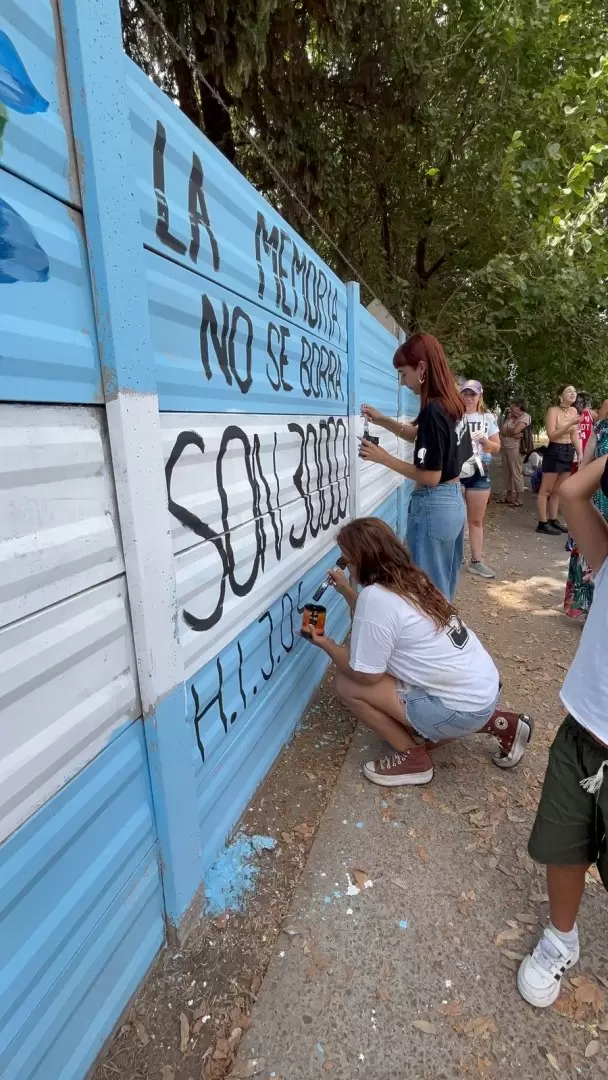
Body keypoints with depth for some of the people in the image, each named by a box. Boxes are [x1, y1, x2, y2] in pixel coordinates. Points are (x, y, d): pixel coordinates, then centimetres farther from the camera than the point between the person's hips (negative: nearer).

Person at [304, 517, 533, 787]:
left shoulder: (375, 596, -21)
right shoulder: (409, 580, 5)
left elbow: (365, 675, -14)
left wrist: (326, 644, -1)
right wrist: (348, 593, 14)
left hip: (461, 708, -9)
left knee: (347, 685, -8)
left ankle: (412, 758, 7)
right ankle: (493, 721, 23)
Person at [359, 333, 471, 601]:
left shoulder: (433, 410, -21)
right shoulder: (453, 403, 6)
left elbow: (431, 476, -20)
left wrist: (383, 458, -14)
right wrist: (382, 420, 15)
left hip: (433, 507, -9)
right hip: (454, 501, 9)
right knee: (444, 586, 21)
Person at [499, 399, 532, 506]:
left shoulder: (525, 416, -6)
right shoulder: (509, 416, 14)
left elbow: (515, 430, -19)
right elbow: (501, 431, 3)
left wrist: (506, 431, 1)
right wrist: (512, 434, -13)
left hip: (515, 449, -7)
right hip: (505, 448, 7)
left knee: (516, 473, -5)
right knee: (506, 473, 10)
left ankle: (519, 499, 1)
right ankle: (509, 496, 20)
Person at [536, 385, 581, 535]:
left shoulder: (574, 411, 11)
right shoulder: (553, 410, -9)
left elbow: (574, 436, 14)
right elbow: (551, 435, -18)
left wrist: (580, 454, 6)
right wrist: (570, 424, -25)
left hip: (569, 452, 8)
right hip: (554, 452, -7)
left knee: (558, 490, 13)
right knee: (546, 490, -3)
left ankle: (553, 520, 21)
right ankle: (542, 523, 0)